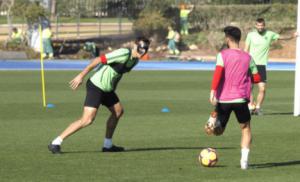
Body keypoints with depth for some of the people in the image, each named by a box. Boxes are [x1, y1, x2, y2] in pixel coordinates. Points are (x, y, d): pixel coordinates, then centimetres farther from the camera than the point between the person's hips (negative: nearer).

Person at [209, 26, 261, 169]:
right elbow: (256, 78, 9)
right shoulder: (247, 57, 5)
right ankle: (244, 160, -1)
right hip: (240, 99, 1)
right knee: (246, 129, 13)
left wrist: (213, 91, -24)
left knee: (219, 130, 16)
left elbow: (218, 73, -19)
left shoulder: (222, 55, -3)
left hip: (223, 99, -1)